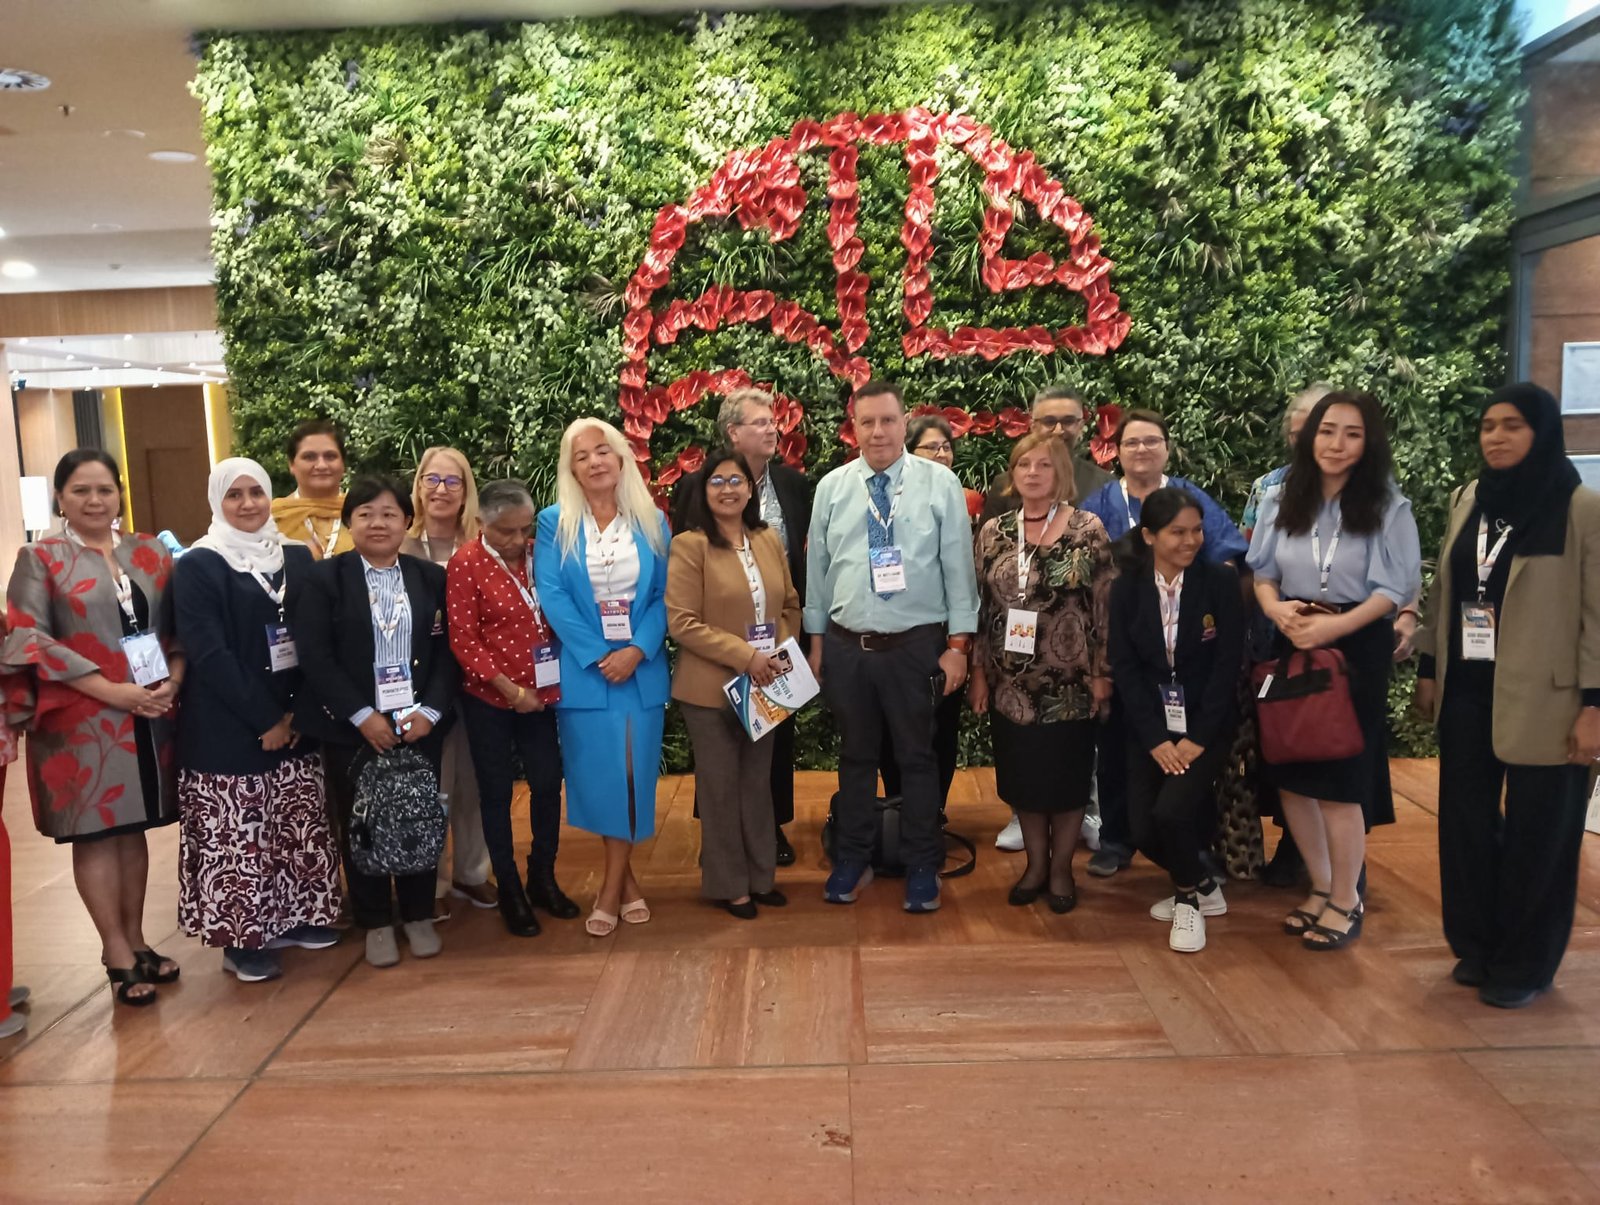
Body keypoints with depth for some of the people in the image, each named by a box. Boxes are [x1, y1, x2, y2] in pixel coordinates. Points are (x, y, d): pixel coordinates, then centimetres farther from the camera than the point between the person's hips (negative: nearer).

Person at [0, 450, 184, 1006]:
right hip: (80, 719, -3)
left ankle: (135, 940, 23)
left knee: (132, 827, 12)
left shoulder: (151, 553, 8)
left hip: (149, 714, 4)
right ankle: (118, 953, 13)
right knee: (94, 833, 3)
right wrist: (111, 689, -16)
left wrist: (173, 680, -10)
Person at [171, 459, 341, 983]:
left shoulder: (297, 558, 8)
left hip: (295, 722, 5)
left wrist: (299, 712, -5)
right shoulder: (197, 566, -6)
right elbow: (208, 655, -13)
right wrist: (264, 719, -16)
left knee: (300, 826, 11)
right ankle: (242, 939, 15)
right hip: (228, 729, -5)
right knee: (237, 833, 1)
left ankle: (296, 916, 28)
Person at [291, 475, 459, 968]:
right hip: (350, 728, -2)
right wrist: (362, 716, -15)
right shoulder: (324, 578, -2)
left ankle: (418, 916, 25)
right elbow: (314, 656, -9)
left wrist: (430, 710, -10)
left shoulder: (432, 578, 5)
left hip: (418, 723, 2)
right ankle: (376, 923, 22)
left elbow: (447, 650, 2)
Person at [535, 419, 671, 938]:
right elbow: (552, 595, -7)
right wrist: (598, 656, -14)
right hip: (583, 670, -1)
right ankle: (625, 878, 21)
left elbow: (663, 595, 1)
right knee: (600, 775, 1)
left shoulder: (652, 521, 5)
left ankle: (612, 886, 16)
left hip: (642, 668, 2)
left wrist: (637, 650, -13)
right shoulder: (555, 523, 0)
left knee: (636, 773, 2)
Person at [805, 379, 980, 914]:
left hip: (916, 645, -2)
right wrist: (817, 640, 8)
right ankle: (851, 860, 32)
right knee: (855, 755, 15)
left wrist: (958, 645, -6)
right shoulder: (831, 487, 3)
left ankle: (922, 867, 26)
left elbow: (958, 567, -4)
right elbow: (817, 568, 8)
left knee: (917, 757, 10)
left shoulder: (940, 483, -4)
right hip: (846, 645, 2)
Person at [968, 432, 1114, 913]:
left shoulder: (1088, 529, -5)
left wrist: (1102, 673, -8)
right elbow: (981, 606, 5)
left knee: (1067, 775, 7)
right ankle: (1036, 862, 28)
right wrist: (977, 671, 3)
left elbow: (1106, 605, -5)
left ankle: (1061, 867, 25)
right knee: (1020, 777, 10)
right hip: (1011, 683, 3)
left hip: (1069, 682, -3)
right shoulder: (994, 531, 3)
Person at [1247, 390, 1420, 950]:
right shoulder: (1280, 499, 4)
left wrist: (1335, 626, -21)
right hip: (1291, 647, 4)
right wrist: (1275, 608, -13)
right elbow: (1263, 572, 8)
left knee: (1338, 778, -1)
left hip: (1356, 650, -4)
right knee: (1289, 773, 8)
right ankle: (1321, 887, 28)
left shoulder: (1388, 506, -5)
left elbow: (1394, 588, -9)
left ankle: (1346, 902, 18)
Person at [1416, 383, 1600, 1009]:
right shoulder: (1467, 500, 7)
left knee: (1536, 833, 7)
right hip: (1466, 691, 5)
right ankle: (1476, 945, 29)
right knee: (1464, 821, 11)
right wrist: (1428, 669, 12)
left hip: (1543, 698, -5)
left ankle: (1524, 964, 22)